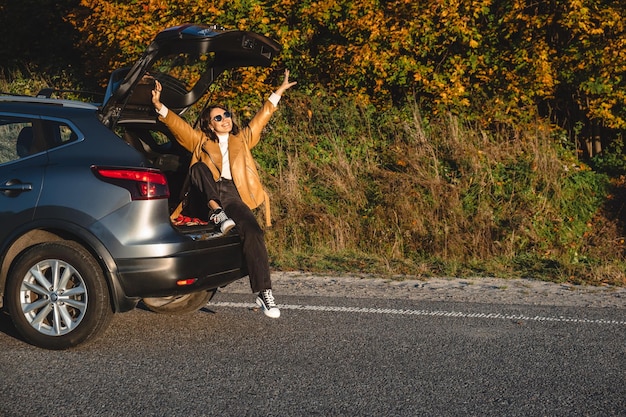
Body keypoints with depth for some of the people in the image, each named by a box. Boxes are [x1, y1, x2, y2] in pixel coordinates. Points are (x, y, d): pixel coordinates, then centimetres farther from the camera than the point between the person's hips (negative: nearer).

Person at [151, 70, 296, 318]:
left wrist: (279, 92, 31)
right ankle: (216, 212, -38)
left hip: (234, 193, 0)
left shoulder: (242, 139, 30)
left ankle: (263, 293, -33)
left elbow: (262, 117, 33)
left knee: (252, 231, -29)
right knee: (200, 166, -29)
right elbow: (177, 125, 13)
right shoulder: (201, 142, 24)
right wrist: (159, 106, -3)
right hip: (208, 194, 0)